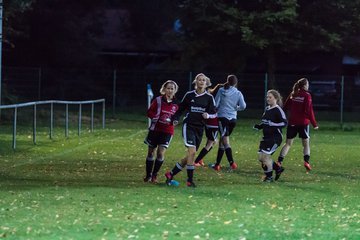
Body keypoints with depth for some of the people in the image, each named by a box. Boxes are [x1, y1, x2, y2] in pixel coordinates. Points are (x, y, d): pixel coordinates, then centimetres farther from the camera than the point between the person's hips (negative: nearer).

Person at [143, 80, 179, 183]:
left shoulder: (176, 104, 0)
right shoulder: (158, 100, -7)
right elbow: (149, 112, -5)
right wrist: (159, 118, -20)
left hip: (167, 131, 0)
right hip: (155, 129, 0)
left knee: (161, 153, -12)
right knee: (151, 152, 9)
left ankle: (154, 175, 5)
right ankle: (148, 175, 26)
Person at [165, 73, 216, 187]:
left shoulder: (209, 97, 3)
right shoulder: (189, 95, 2)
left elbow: (214, 113, 5)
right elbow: (181, 108, 12)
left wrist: (208, 115, -16)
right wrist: (175, 119, -3)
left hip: (200, 128, 3)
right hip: (188, 125, -3)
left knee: (189, 156, 5)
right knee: (192, 151, -19)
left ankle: (171, 174, 21)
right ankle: (190, 180, -12)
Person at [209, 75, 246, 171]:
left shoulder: (221, 91, -1)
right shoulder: (238, 93, 3)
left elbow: (215, 104, -3)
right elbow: (243, 106, -5)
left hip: (223, 117, -3)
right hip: (233, 119, 3)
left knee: (225, 141, -10)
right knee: (222, 141, 15)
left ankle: (232, 163, -24)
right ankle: (217, 164, 18)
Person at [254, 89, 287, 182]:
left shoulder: (278, 110, -12)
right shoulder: (267, 109, 13)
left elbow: (284, 122, -19)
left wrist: (271, 124, -25)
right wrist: (259, 126, 8)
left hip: (275, 137, -9)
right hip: (266, 137, 9)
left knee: (265, 155, -13)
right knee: (261, 157, 5)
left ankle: (269, 176, 3)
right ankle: (278, 169, 23)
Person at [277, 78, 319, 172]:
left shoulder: (293, 95, 6)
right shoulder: (307, 95, -7)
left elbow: (285, 108, 8)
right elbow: (309, 111, -13)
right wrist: (314, 124, -8)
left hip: (292, 123, 4)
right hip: (303, 123, -4)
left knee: (288, 143, 10)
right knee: (306, 143, 9)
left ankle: (279, 162, 2)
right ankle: (306, 161, -6)